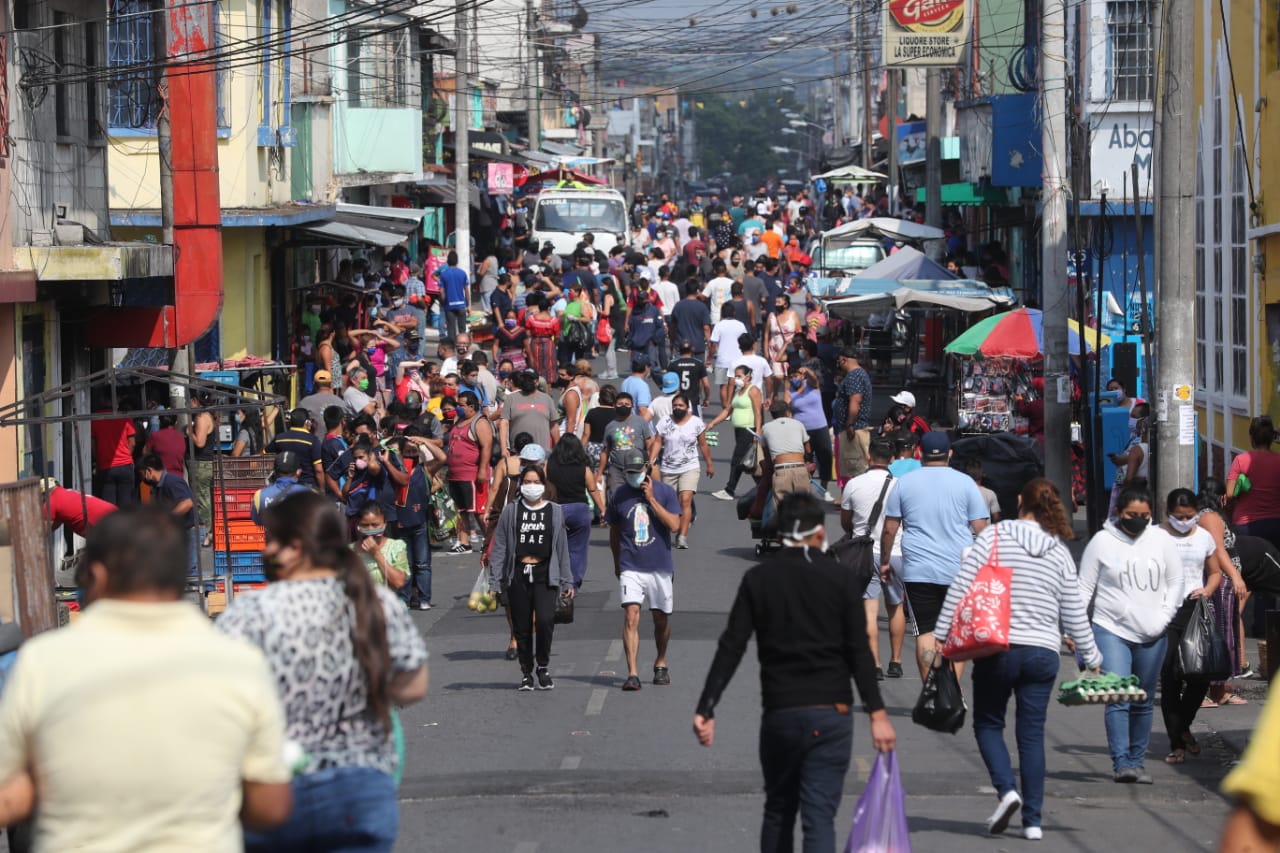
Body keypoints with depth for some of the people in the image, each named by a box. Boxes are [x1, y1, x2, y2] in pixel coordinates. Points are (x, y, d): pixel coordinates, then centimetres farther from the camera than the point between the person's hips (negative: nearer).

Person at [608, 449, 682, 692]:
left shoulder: (664, 492, -1)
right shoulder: (618, 496, 2)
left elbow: (674, 525, -13)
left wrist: (651, 499, -15)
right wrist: (617, 564, 20)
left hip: (660, 567, 1)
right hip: (630, 568, 0)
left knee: (661, 619, 13)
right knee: (631, 617, -15)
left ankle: (661, 663, 38)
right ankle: (632, 674, -19)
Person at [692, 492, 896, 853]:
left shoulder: (758, 579, 3)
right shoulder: (838, 579, -1)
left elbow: (731, 648, -2)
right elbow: (859, 652, -5)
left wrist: (705, 709, -3)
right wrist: (877, 713, -5)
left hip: (779, 713, 2)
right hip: (831, 714, -1)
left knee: (778, 811, 18)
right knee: (819, 816, -5)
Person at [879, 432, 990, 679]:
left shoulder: (904, 484, 5)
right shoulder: (965, 483, 3)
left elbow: (889, 529, 6)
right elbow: (980, 529, 1)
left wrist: (884, 563, 16)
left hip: (918, 572, 0)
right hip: (959, 572, 0)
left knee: (926, 632, 2)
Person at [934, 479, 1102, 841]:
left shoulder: (993, 536, -3)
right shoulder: (1060, 552, 6)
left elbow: (962, 588, -7)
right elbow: (1074, 614, 9)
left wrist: (940, 634, -1)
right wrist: (1092, 658, 20)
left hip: (997, 648, -2)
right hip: (1043, 653, 2)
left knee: (988, 724, 14)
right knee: (1032, 734, 8)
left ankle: (1007, 789, -9)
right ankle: (1033, 820, 7)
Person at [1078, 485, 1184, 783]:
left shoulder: (1161, 541, 5)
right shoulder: (1102, 541, -2)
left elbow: (1175, 583, 12)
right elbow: (1085, 588, 1)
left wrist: (1162, 619, -1)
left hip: (1152, 636, 3)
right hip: (1111, 630, -3)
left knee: (1144, 702, 8)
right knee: (1117, 698, -14)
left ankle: (1138, 762, 17)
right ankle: (1121, 763, -17)